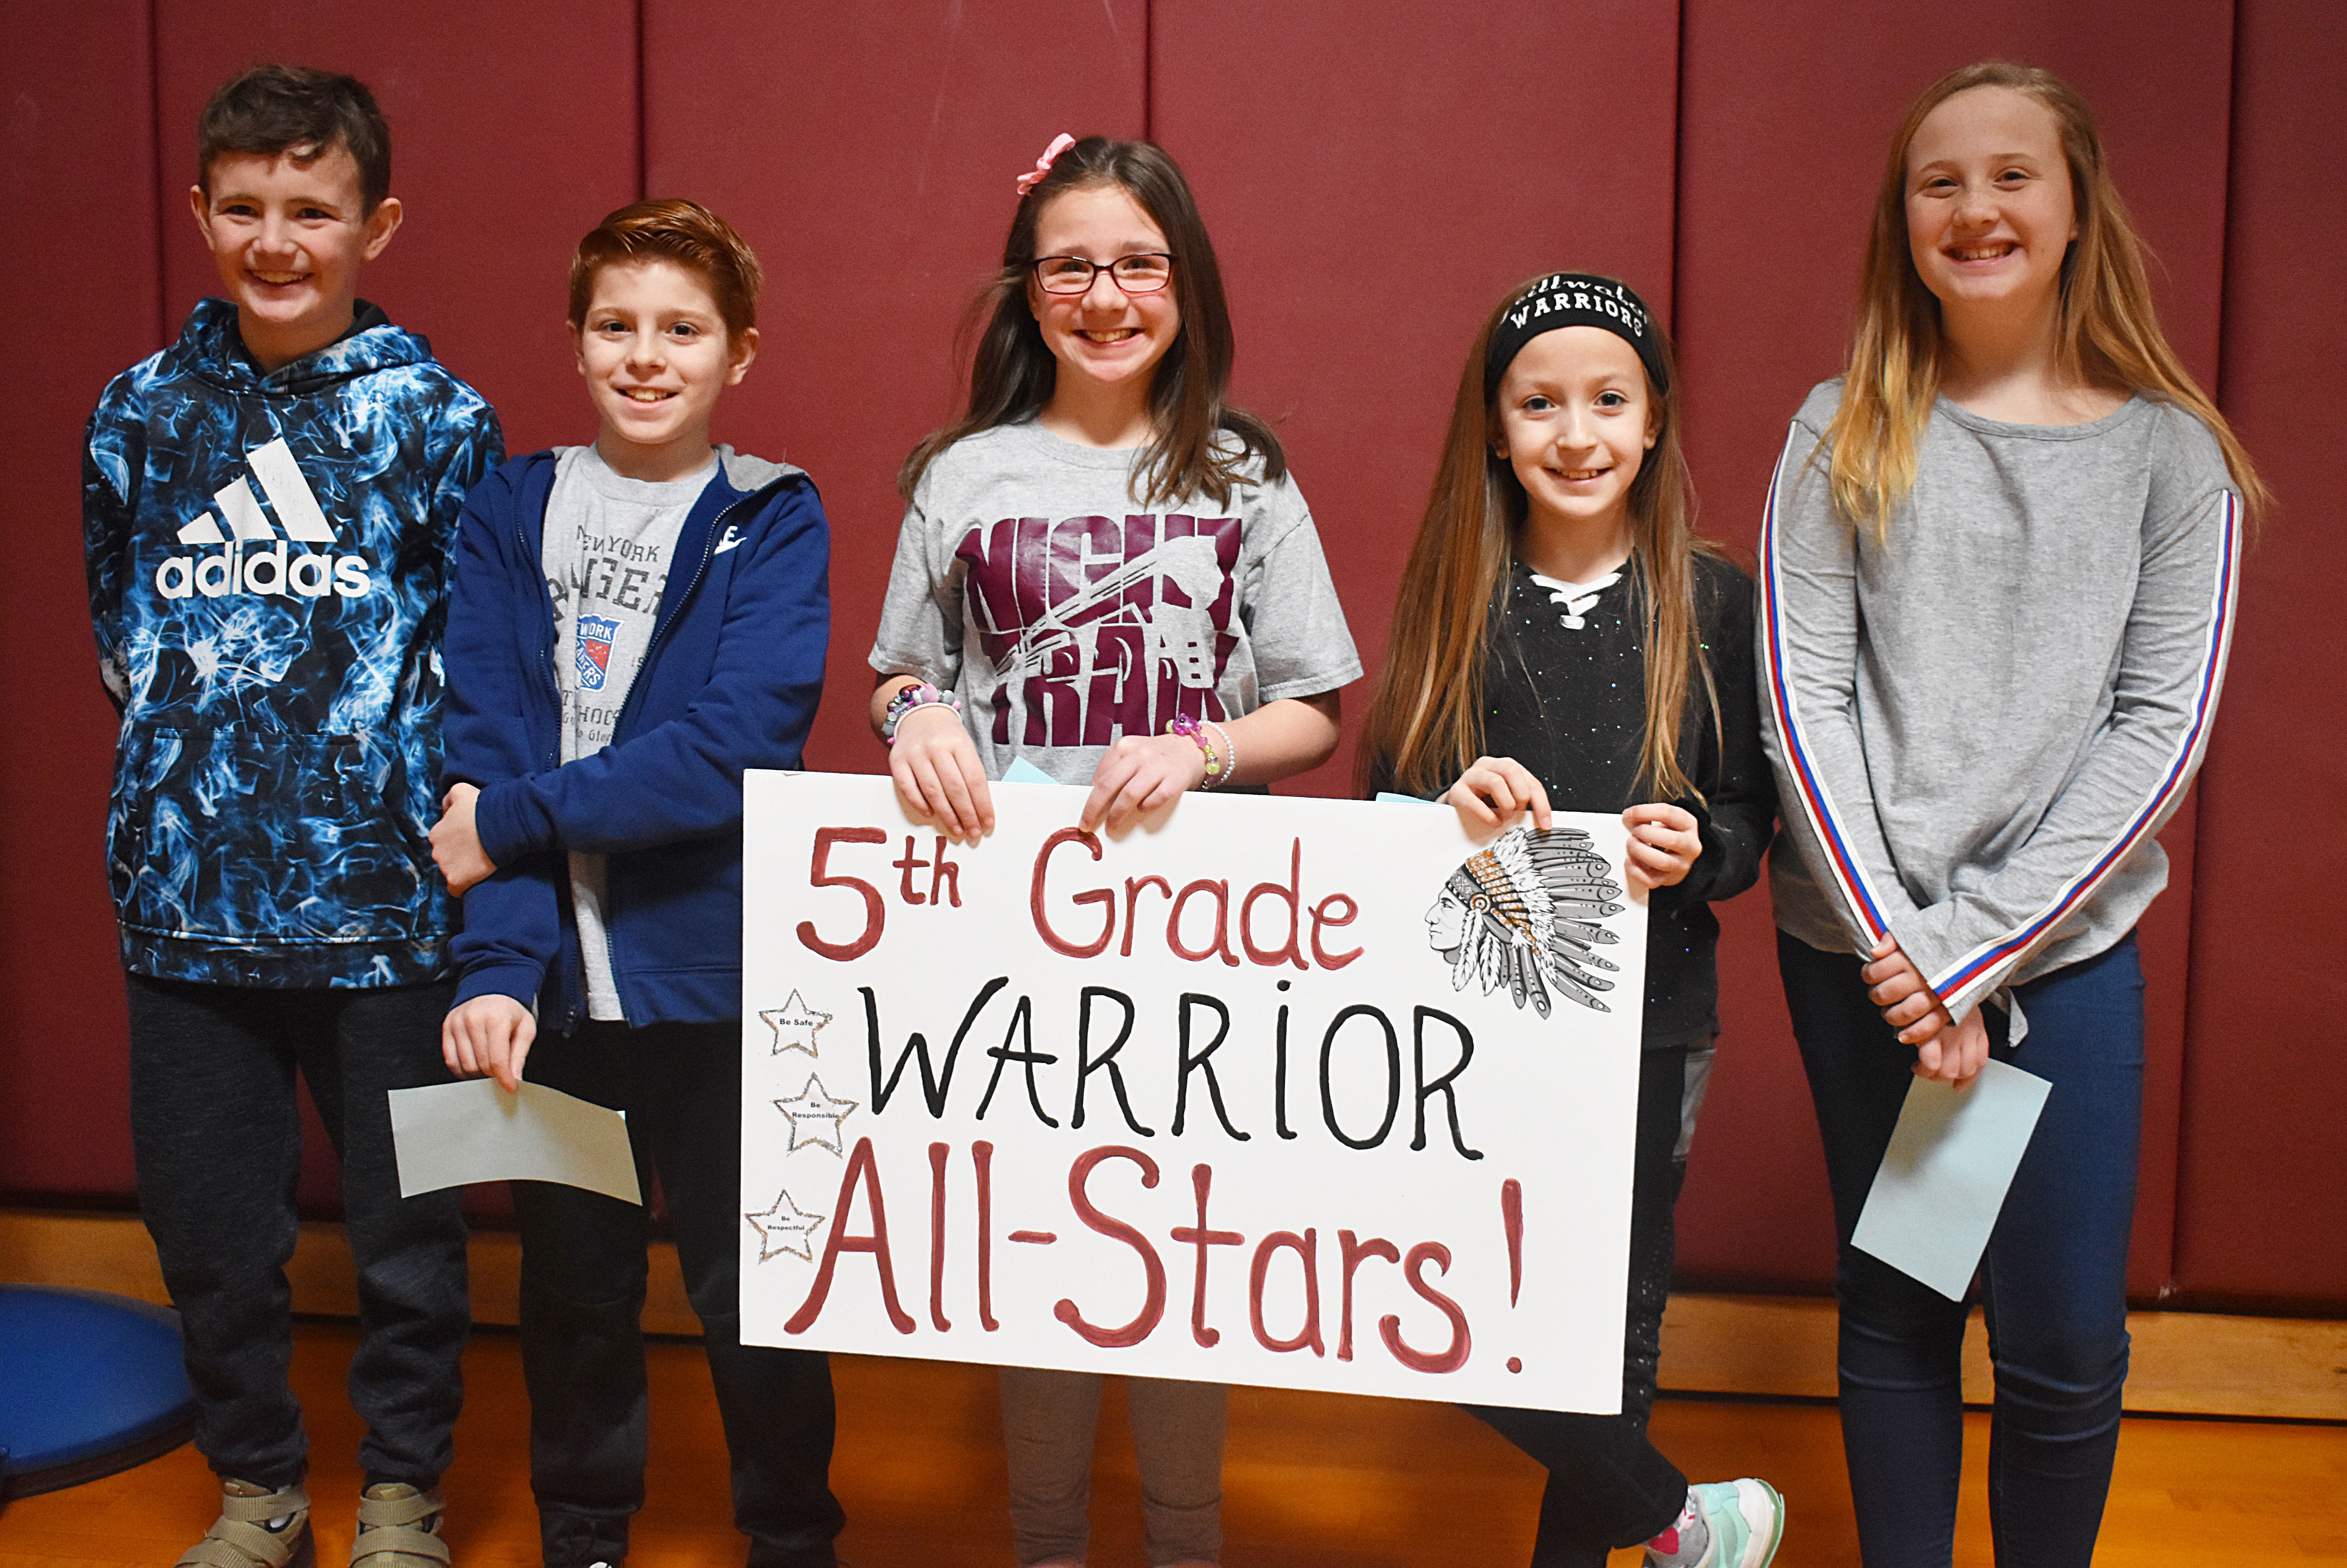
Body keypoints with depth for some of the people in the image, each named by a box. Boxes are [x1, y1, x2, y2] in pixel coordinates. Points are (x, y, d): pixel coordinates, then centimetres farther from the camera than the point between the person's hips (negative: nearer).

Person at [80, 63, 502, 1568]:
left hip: (383, 898, -3)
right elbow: (120, 624, 18)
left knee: (409, 1226, 8)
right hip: (187, 896, 3)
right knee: (211, 1227, 12)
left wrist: (437, 799, -6)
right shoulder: (144, 411, 7)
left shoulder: (439, 419, -2)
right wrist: (192, 757, 8)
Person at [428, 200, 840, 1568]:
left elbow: (737, 747, -16)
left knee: (751, 1289, 8)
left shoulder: (775, 521, -3)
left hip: (721, 970, -2)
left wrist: (513, 822, -15)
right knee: (573, 1279, 16)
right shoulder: (514, 512, 6)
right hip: (559, 978, 3)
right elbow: (486, 740, -4)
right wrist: (500, 958, -17)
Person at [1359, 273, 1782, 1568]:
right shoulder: (1454, 600, 4)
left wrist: (1695, 851, -16)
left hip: (1646, 1023, -1)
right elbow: (1379, 809, 7)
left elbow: (1749, 818, 6)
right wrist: (1450, 811, -14)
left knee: (1611, 1325, 4)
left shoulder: (1712, 603, 2)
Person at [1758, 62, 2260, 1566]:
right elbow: (1804, 696, -3)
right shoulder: (1845, 432, 3)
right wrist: (1897, 943, -12)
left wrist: (1975, 943, -12)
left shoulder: (2169, 450, 1)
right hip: (1858, 945, 1)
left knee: (2066, 1345, 2)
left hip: (2067, 943, 0)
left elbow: (2162, 725, -4)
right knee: (1894, 1311, 11)